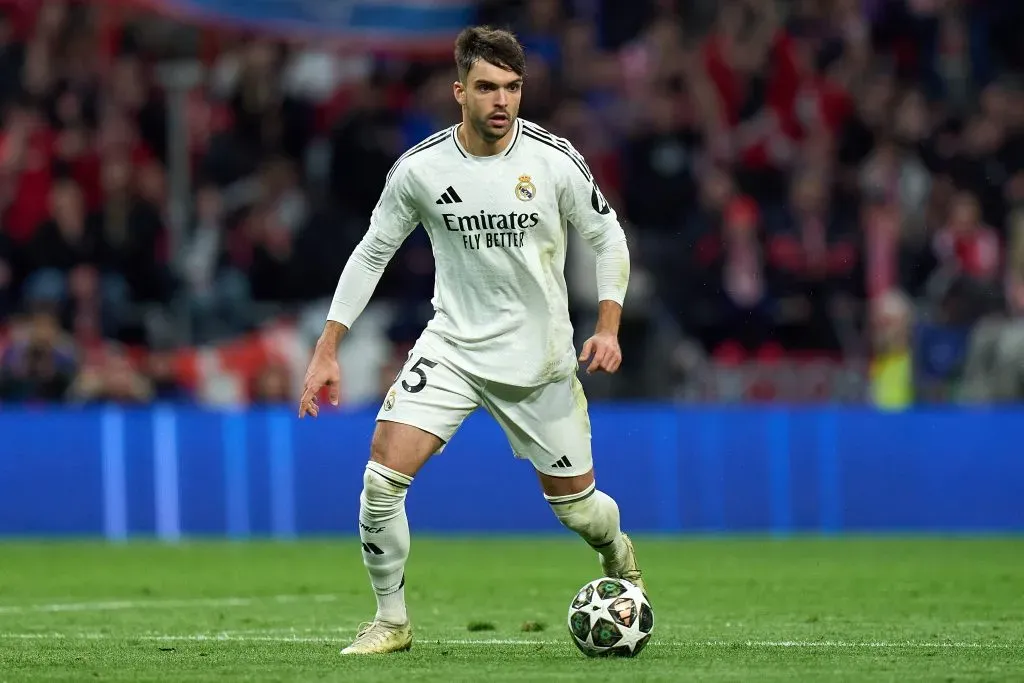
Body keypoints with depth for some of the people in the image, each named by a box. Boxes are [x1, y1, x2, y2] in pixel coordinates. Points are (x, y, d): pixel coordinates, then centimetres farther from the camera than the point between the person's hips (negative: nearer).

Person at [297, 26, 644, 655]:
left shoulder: (555, 160, -12)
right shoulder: (420, 169, -10)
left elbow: (608, 238, 2)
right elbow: (372, 254, 3)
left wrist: (608, 327, -9)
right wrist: (327, 352, -1)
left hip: (540, 359, 0)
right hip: (450, 348, 1)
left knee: (575, 503, 8)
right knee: (382, 479, -18)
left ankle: (619, 556, 46)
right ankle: (392, 621, 1)